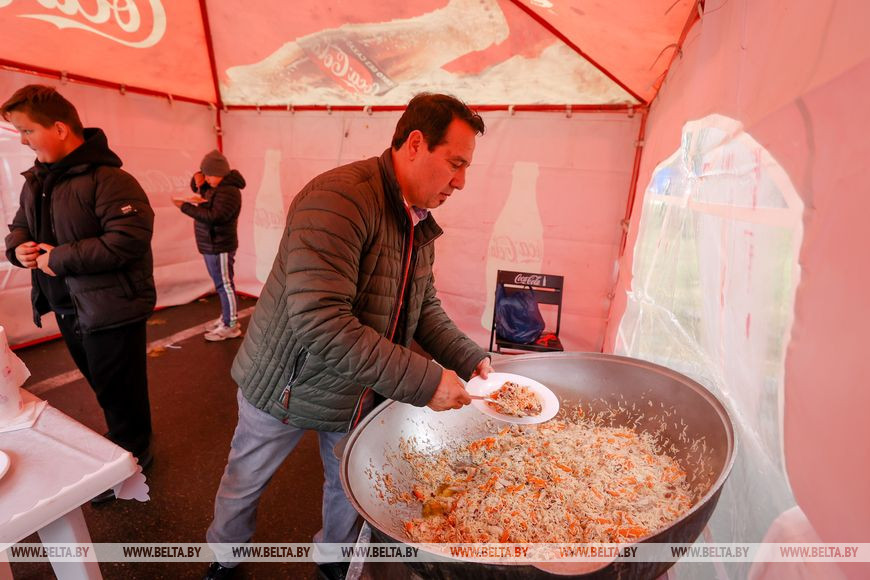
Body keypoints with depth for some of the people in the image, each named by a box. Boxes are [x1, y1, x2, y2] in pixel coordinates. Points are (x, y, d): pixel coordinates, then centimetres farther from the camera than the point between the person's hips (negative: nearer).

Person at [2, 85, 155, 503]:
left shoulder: (106, 179, -18)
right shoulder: (35, 180, 11)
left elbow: (129, 239, -29)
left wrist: (61, 257, -21)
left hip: (108, 309, -9)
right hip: (67, 307, 9)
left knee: (118, 391, 6)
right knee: (103, 387, 23)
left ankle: (130, 458, 27)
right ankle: (125, 439, 44)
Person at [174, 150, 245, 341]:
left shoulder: (228, 191, -19)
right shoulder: (217, 186, 13)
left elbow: (213, 217, -27)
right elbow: (196, 188, 26)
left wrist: (184, 206, -20)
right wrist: (198, 177, 3)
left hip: (219, 246, -10)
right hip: (212, 245, 10)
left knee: (224, 284, -5)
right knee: (222, 284, 15)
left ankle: (231, 325, 3)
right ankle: (226, 318, 26)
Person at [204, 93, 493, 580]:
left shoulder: (422, 224, -2)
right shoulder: (339, 199, -30)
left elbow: (425, 306, 4)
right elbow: (319, 321, -37)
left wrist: (469, 359, -10)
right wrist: (422, 381, -34)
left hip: (361, 394, 7)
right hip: (289, 386, -6)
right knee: (245, 483, 22)